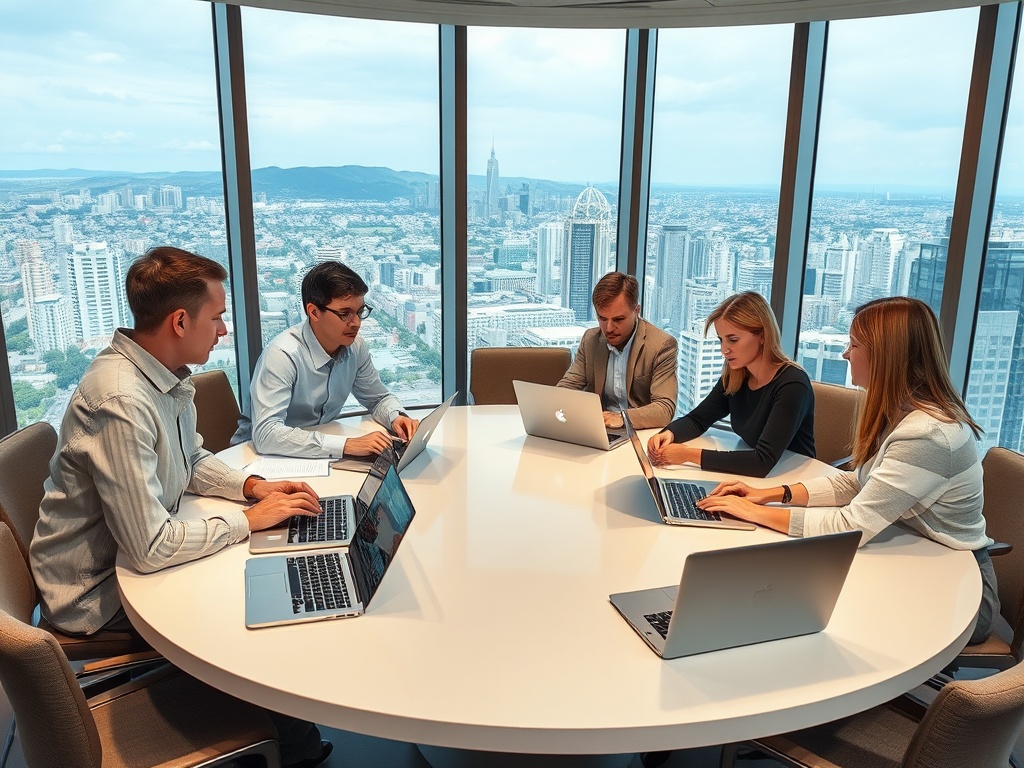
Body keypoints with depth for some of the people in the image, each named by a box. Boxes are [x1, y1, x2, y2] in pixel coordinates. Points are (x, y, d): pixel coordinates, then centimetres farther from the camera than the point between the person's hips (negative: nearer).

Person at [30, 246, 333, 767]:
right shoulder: (120, 401, -33)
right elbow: (150, 548, -34)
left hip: (137, 554, 9)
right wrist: (247, 519, -21)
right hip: (100, 592, -8)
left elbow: (192, 462, 14)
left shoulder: (168, 376, -3)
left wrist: (251, 486, -4)